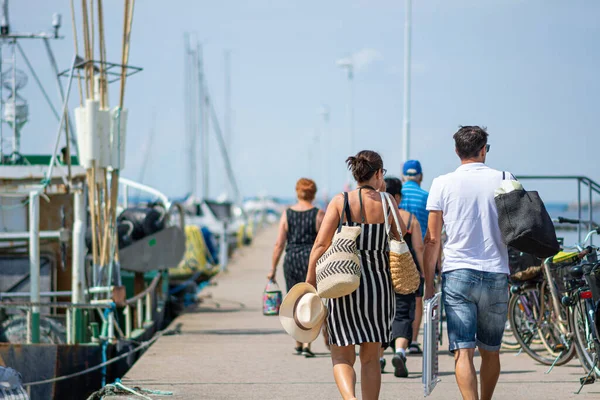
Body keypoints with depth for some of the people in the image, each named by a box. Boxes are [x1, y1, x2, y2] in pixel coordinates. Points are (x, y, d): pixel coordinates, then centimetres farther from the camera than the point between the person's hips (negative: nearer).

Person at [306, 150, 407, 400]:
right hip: (379, 284, 1)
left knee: (342, 358, 4)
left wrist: (309, 285, -5)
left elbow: (320, 245, -8)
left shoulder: (340, 202, -3)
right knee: (370, 358, 15)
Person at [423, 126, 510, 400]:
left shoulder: (443, 184, 1)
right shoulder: (503, 180, 3)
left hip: (457, 274, -2)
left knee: (463, 352, -7)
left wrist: (428, 283, 6)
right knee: (490, 351, 16)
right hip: (496, 274, 2)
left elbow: (432, 239, 0)